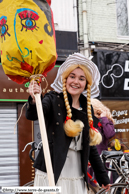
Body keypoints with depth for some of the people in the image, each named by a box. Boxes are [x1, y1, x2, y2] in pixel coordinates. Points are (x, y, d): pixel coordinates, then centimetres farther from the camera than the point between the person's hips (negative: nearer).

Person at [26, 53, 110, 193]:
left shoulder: (88, 110, 11)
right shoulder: (53, 100, -3)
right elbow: (31, 115, -24)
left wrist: (102, 177, 19)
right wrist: (34, 100, -46)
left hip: (77, 178, 5)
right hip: (52, 175, -5)